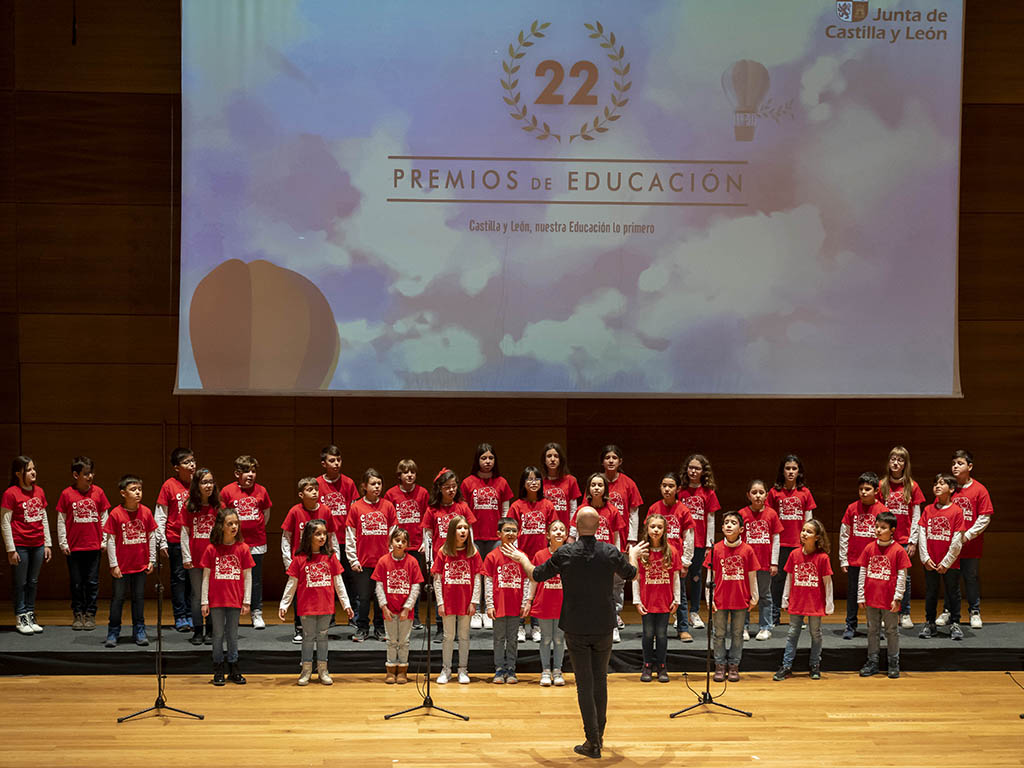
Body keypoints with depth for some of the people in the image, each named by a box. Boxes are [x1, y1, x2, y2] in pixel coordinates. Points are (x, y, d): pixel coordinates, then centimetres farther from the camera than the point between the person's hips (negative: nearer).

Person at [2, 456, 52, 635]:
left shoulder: (39, 491, 8)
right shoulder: (10, 493, -9)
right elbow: (5, 522, -9)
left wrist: (47, 544, 12)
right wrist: (11, 549, -11)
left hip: (38, 545, 5)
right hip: (20, 545, -5)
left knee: (33, 582, 11)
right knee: (20, 583, 2)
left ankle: (30, 616, 19)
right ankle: (20, 618, 10)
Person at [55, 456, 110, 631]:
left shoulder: (98, 492, 1)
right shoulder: (67, 494, -3)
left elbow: (104, 517, 6)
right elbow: (61, 520, 2)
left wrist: (104, 540, 4)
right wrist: (63, 543, -1)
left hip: (93, 545, 1)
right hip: (73, 547, -1)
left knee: (92, 582, 4)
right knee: (76, 583, 7)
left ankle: (90, 614, 14)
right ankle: (78, 614, 17)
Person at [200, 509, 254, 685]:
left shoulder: (243, 548, -1)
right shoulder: (212, 549, -3)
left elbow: (248, 576, 2)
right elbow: (206, 577, 1)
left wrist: (247, 601, -1)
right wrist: (204, 602, -2)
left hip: (235, 600, 1)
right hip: (216, 600, -1)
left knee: (233, 634, 9)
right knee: (218, 634, 6)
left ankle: (233, 669, 18)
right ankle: (218, 671, 14)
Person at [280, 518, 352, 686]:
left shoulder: (330, 557, 0)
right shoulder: (299, 559, -5)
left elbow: (338, 582, 5)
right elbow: (291, 584, 0)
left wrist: (346, 603, 4)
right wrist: (283, 605, -1)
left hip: (326, 606, 2)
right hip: (306, 607, -2)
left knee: (323, 636, 10)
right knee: (308, 637, 6)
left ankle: (323, 670, 18)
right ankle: (306, 670, 16)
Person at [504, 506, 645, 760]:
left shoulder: (564, 554, -12)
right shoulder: (611, 552, -7)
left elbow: (536, 575, 1)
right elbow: (630, 574, 13)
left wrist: (521, 558, 21)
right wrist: (633, 555, 35)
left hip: (576, 629, -2)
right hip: (604, 628, 2)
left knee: (585, 684, 3)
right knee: (600, 680, 17)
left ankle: (593, 743, 3)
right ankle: (599, 734, 26)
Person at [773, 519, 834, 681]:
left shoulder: (822, 557, -11)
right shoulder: (794, 554, -1)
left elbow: (827, 582, -6)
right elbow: (789, 578, 6)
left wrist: (829, 604, -5)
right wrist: (785, 599, 7)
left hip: (815, 603, -3)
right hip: (796, 602, 3)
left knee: (815, 634, 10)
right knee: (792, 634, 7)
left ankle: (815, 666, 22)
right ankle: (786, 666, 12)